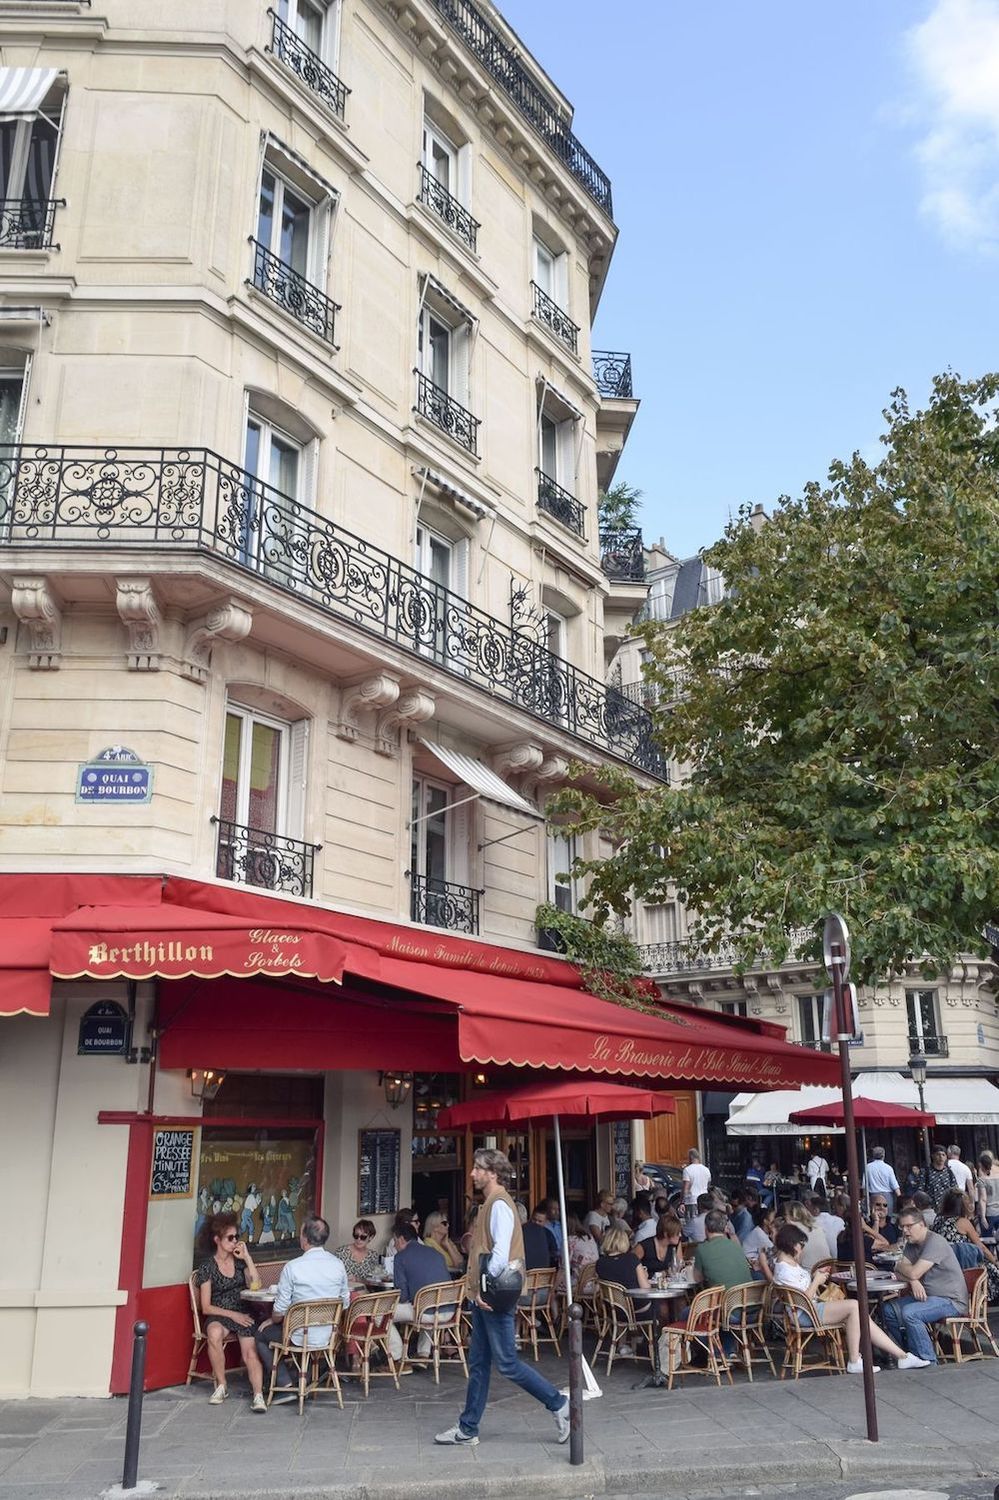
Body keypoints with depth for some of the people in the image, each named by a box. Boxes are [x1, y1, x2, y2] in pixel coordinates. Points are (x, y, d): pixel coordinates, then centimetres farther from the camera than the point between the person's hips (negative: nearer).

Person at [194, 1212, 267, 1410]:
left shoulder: (240, 1261, 11)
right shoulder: (207, 1267, 2)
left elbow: (256, 1286, -2)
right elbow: (206, 1307, -1)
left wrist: (247, 1257, -4)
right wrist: (232, 1314, -12)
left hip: (243, 1314, 2)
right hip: (218, 1316, -2)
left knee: (250, 1352, -24)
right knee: (214, 1332, -35)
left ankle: (258, 1395, -32)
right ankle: (221, 1386, -19)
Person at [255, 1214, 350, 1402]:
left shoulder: (293, 1267, -19)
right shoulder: (338, 1265, -5)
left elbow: (280, 1310, -12)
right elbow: (345, 1304, 6)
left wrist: (272, 1321, 10)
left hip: (301, 1337, -6)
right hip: (329, 1336, 6)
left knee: (261, 1334, 19)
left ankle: (286, 1386, 9)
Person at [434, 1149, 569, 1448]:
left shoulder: (499, 1205, -17)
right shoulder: (490, 1203, 15)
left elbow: (501, 1253, -25)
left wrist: (484, 1288, -20)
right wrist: (475, 1279, 14)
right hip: (483, 1297, 10)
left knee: (506, 1363, -3)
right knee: (478, 1363, 13)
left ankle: (558, 1403, 9)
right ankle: (467, 1430, 20)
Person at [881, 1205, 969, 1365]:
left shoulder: (935, 1242, -18)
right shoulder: (911, 1244, 12)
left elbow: (913, 1273, -24)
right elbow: (899, 1272, 2)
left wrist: (901, 1266, -3)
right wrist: (913, 1281, -19)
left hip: (952, 1301, -9)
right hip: (928, 1296, 9)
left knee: (909, 1313, -29)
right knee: (889, 1309, -2)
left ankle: (928, 1361, -16)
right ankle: (912, 1353, 7)